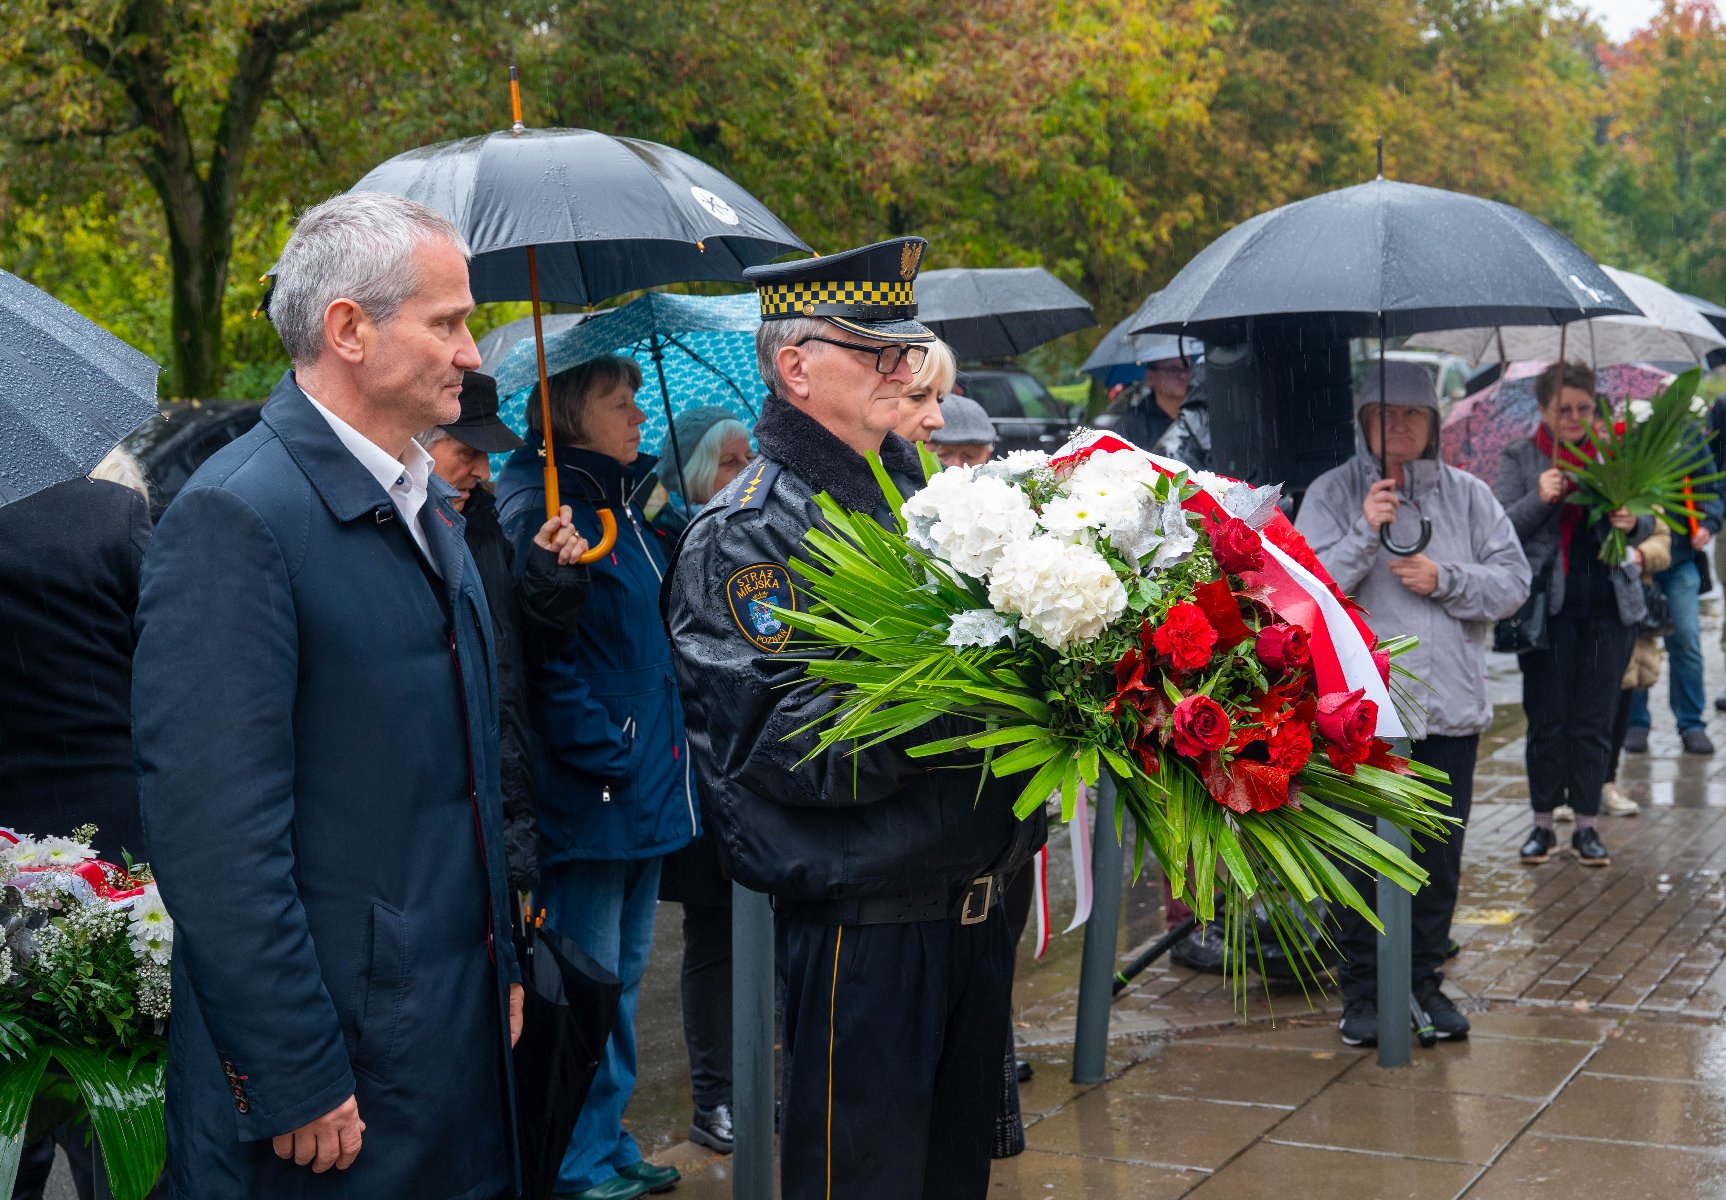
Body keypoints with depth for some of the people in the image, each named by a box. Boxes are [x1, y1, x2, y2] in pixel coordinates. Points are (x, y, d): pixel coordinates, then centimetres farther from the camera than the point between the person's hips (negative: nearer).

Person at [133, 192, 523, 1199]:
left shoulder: (429, 504, 12)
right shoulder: (237, 518, -17)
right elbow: (215, 836, -21)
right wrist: (295, 1089, -20)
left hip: (463, 1030, 8)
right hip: (339, 1058, -8)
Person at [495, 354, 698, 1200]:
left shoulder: (625, 503, 14)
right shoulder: (540, 509, -14)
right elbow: (543, 655, -20)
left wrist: (658, 745, 15)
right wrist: (605, 756, -19)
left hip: (644, 785, 9)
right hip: (590, 791, -9)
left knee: (622, 973, 16)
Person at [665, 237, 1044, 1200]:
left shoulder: (926, 495, 12)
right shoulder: (749, 534, -12)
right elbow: (779, 741, -21)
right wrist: (967, 711, -29)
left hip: (977, 902, 8)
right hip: (863, 928, -7)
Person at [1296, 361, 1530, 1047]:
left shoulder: (1468, 495, 9)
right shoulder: (1331, 495, 1)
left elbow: (1513, 582, 5)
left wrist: (1446, 579, -10)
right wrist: (1365, 534, -20)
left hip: (1451, 707, 3)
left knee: (1440, 856, 9)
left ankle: (1425, 979, 23)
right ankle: (1361, 989, 13)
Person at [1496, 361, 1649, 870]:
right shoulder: (1518, 459, 3)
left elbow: (1646, 524, 13)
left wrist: (1633, 522, -10)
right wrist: (1538, 498, -21)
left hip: (1609, 603, 2)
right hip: (1546, 604, -2)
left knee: (1594, 720, 5)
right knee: (1546, 718, 3)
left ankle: (1587, 824, 14)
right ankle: (1542, 823, 15)